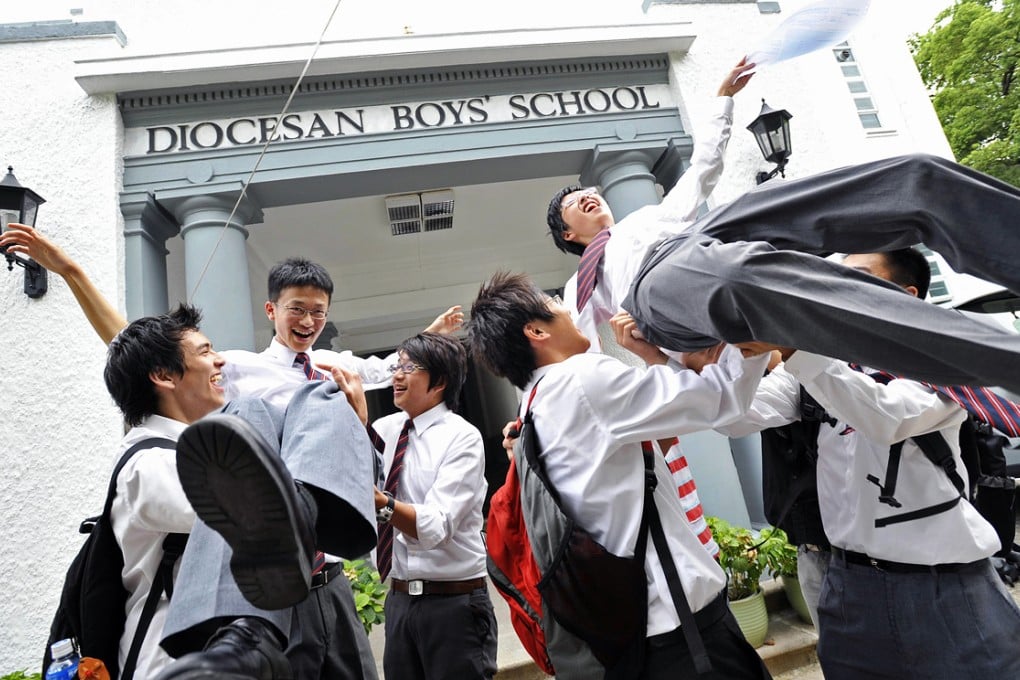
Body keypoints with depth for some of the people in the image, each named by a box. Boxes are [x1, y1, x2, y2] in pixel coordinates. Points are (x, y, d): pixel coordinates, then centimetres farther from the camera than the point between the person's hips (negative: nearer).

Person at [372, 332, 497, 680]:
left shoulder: (462, 438, -15)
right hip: (399, 598, 6)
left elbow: (436, 526, -24)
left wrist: (380, 502, -40)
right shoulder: (385, 429, 4)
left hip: (454, 602, -5)